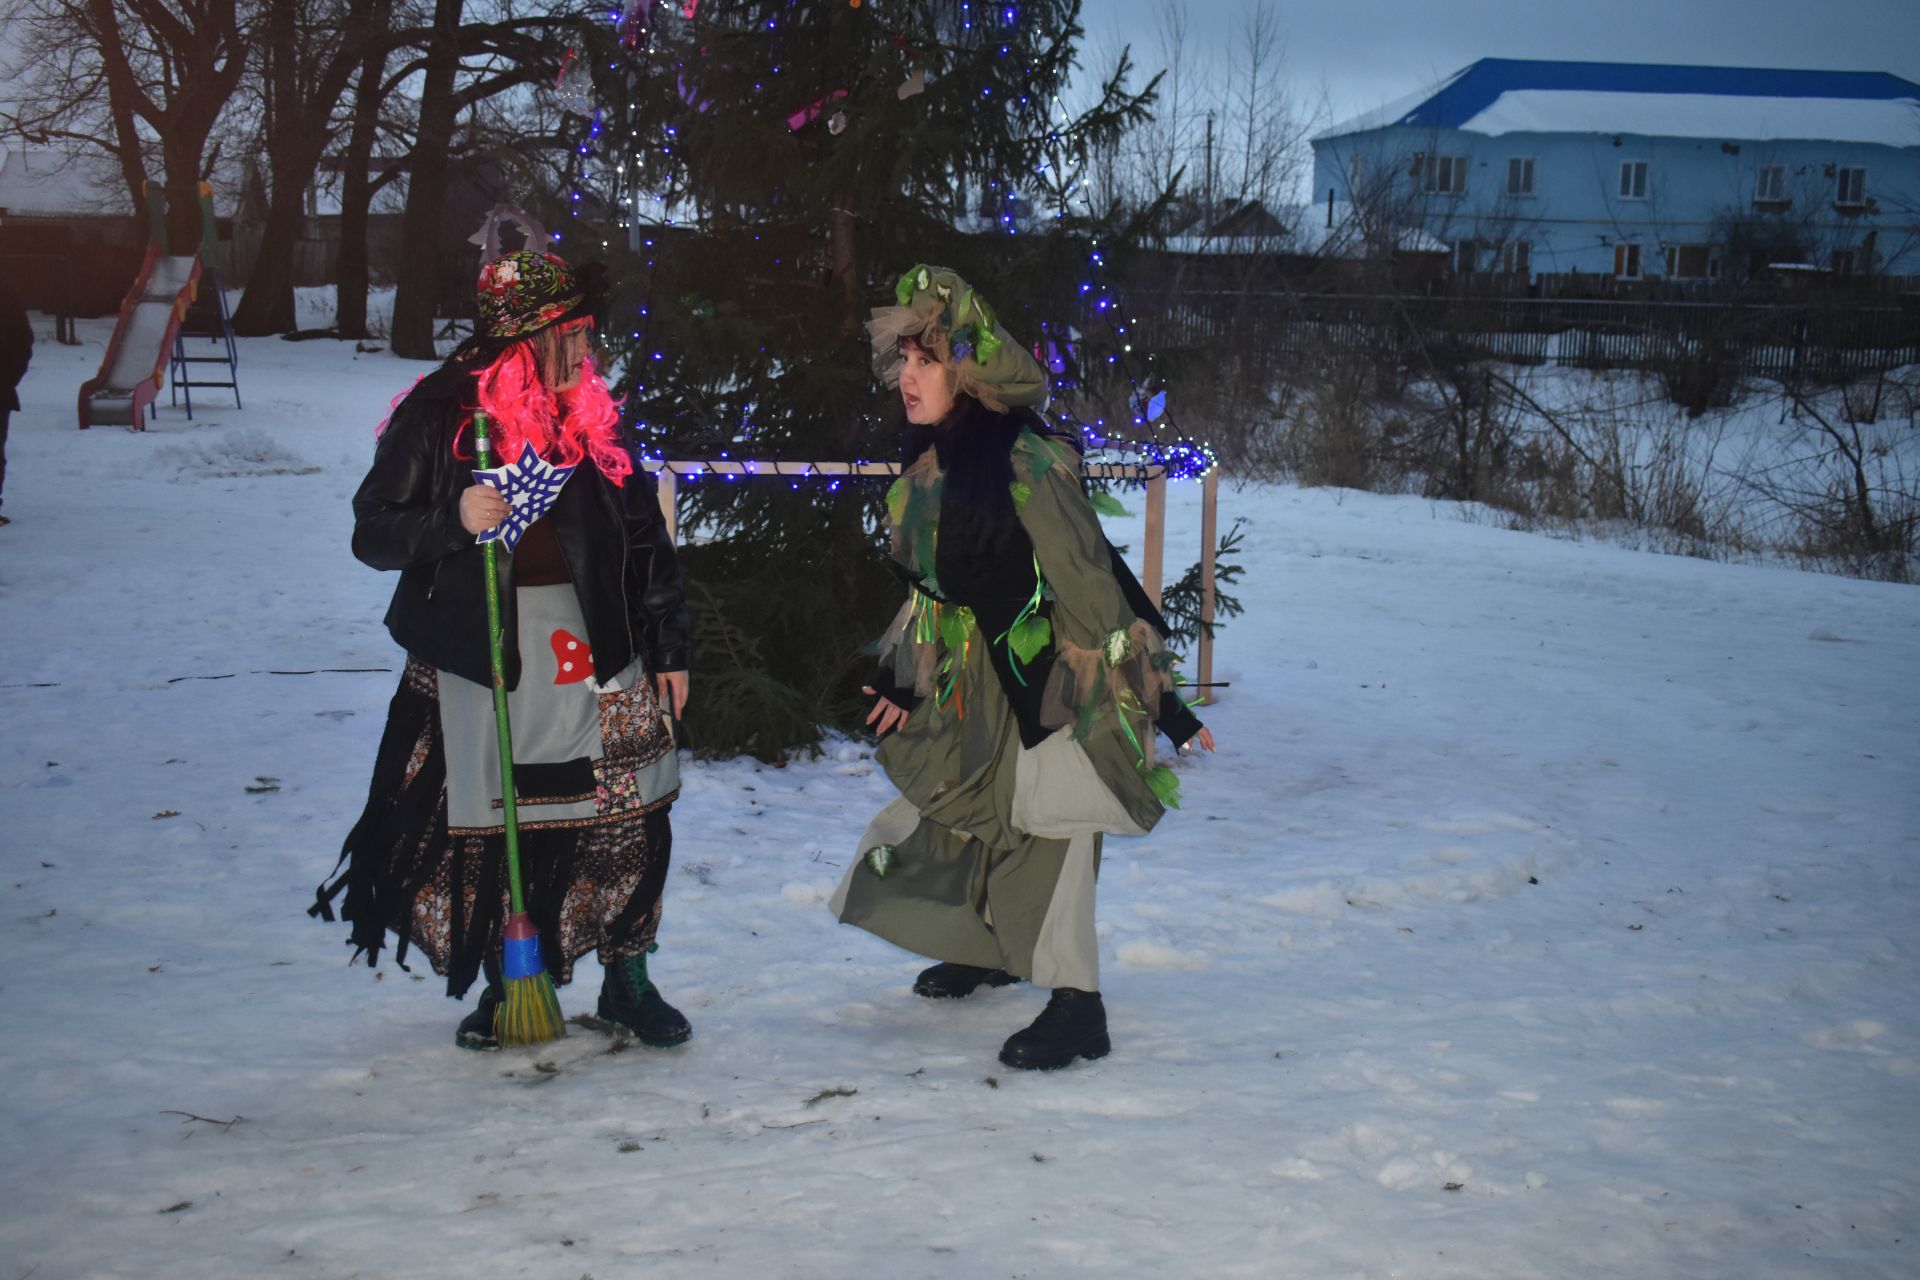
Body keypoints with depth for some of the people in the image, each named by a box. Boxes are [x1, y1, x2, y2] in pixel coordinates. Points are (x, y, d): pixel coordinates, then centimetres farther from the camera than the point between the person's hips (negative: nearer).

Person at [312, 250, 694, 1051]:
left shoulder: (594, 414, 7)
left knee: (627, 820, 3)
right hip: (483, 663, -2)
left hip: (602, 655, 3)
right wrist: (453, 521, -22)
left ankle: (627, 982, 19)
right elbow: (373, 531, -3)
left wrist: (669, 647, 11)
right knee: (488, 825, 5)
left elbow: (646, 536, 12)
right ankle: (506, 984, 23)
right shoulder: (439, 413, -4)